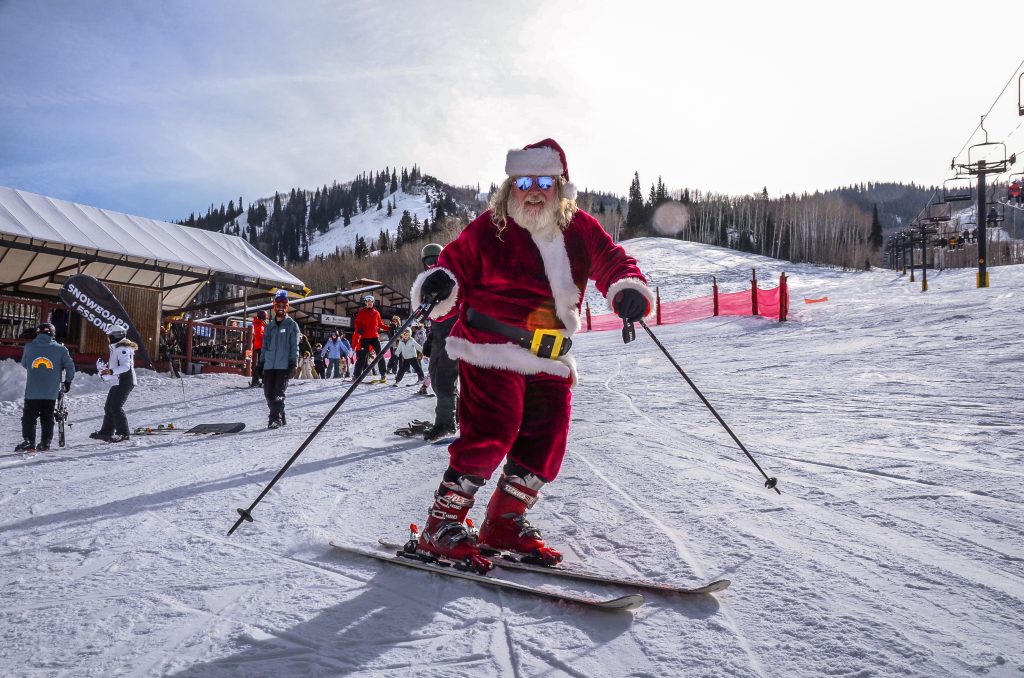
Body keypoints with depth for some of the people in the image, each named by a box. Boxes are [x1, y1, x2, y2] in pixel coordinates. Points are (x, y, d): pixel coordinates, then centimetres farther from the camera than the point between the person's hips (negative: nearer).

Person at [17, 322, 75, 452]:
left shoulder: (29, 347, 0)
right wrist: (68, 381, 13)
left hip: (32, 392, -1)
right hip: (51, 392, 1)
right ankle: (45, 443, 10)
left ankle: (29, 442, 2)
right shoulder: (60, 348, -3)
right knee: (47, 419, 10)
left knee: (29, 417, 9)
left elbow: (24, 364, 15)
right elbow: (70, 367, -3)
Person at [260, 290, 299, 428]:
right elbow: (265, 344, 20)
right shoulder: (270, 325, 17)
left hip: (284, 365, -5)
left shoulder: (292, 325, 2)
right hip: (269, 365, 5)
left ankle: (275, 418, -10)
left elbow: (294, 346, -2)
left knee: (278, 393, -12)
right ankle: (280, 417, 16)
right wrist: (262, 360, 13)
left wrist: (293, 362, -9)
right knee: (268, 393, 3)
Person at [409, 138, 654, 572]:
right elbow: (456, 266, 0)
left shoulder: (580, 230, 7)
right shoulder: (488, 229, -3)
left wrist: (629, 289, -20)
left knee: (547, 439, 4)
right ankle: (441, 527, -5)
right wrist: (439, 286, -24)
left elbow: (611, 261, 3)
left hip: (549, 360, 5)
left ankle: (504, 523, 20)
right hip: (491, 349, -5)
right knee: (492, 432, -16)